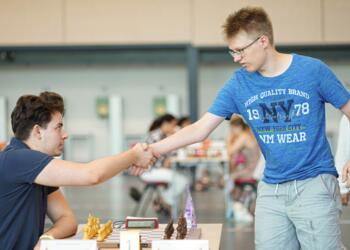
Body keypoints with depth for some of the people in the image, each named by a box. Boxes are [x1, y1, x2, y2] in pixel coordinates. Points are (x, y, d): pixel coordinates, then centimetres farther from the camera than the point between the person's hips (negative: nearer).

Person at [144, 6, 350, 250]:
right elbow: (199, 130, 0)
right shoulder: (239, 84, 2)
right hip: (271, 190, 3)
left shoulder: (312, 70, -6)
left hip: (314, 184, -3)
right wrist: (152, 150, -10)